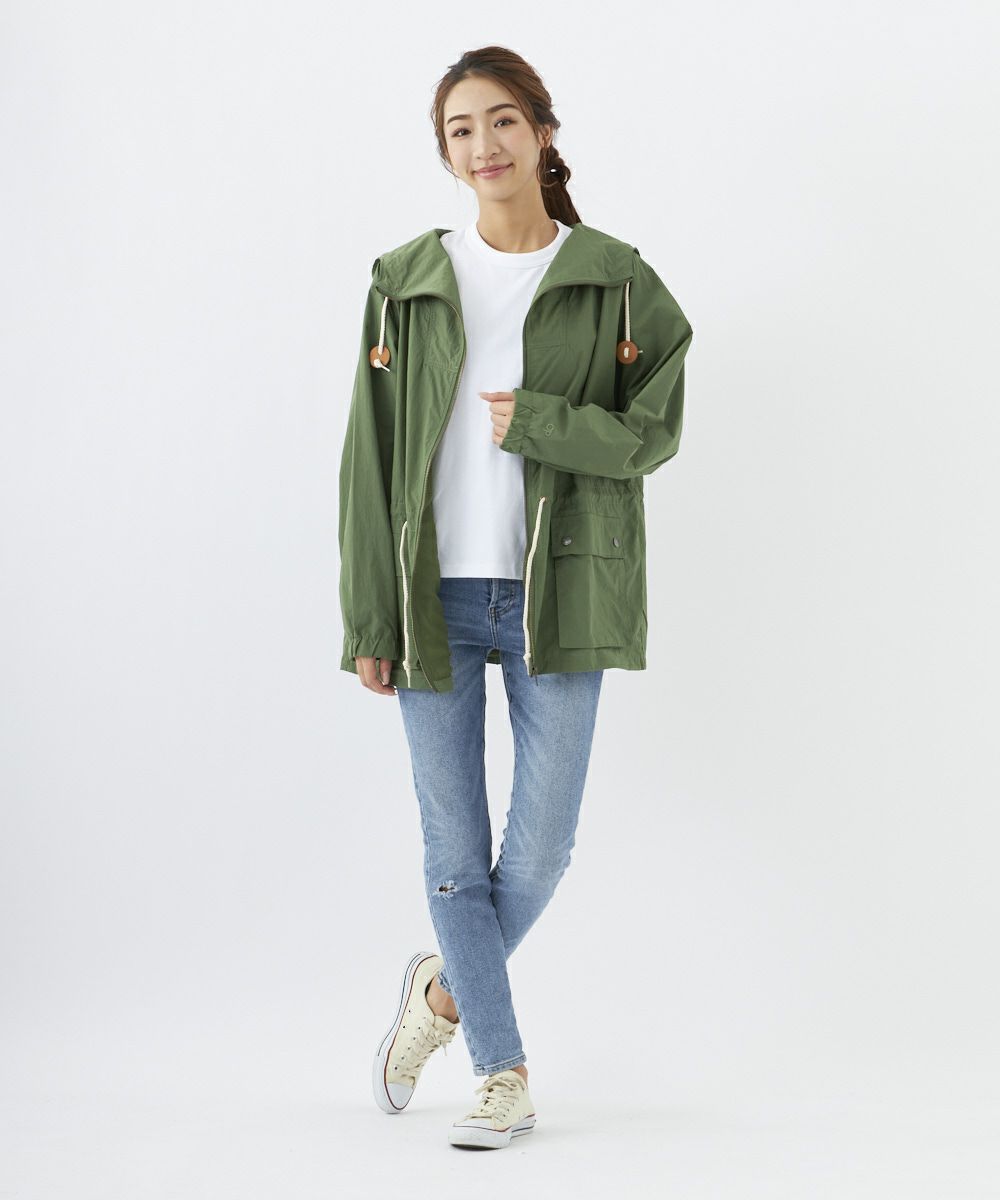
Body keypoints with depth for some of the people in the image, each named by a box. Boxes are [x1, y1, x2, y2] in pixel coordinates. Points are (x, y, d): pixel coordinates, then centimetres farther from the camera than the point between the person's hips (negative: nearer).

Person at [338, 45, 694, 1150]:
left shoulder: (613, 281, 3)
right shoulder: (407, 283, 5)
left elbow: (653, 433, -1)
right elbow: (369, 457, 3)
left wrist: (530, 421, -16)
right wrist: (369, 621, -1)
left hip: (556, 596, -1)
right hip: (434, 597, 1)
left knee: (541, 848, 0)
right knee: (454, 849, 3)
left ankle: (446, 991, 29)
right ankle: (502, 1072, 19)